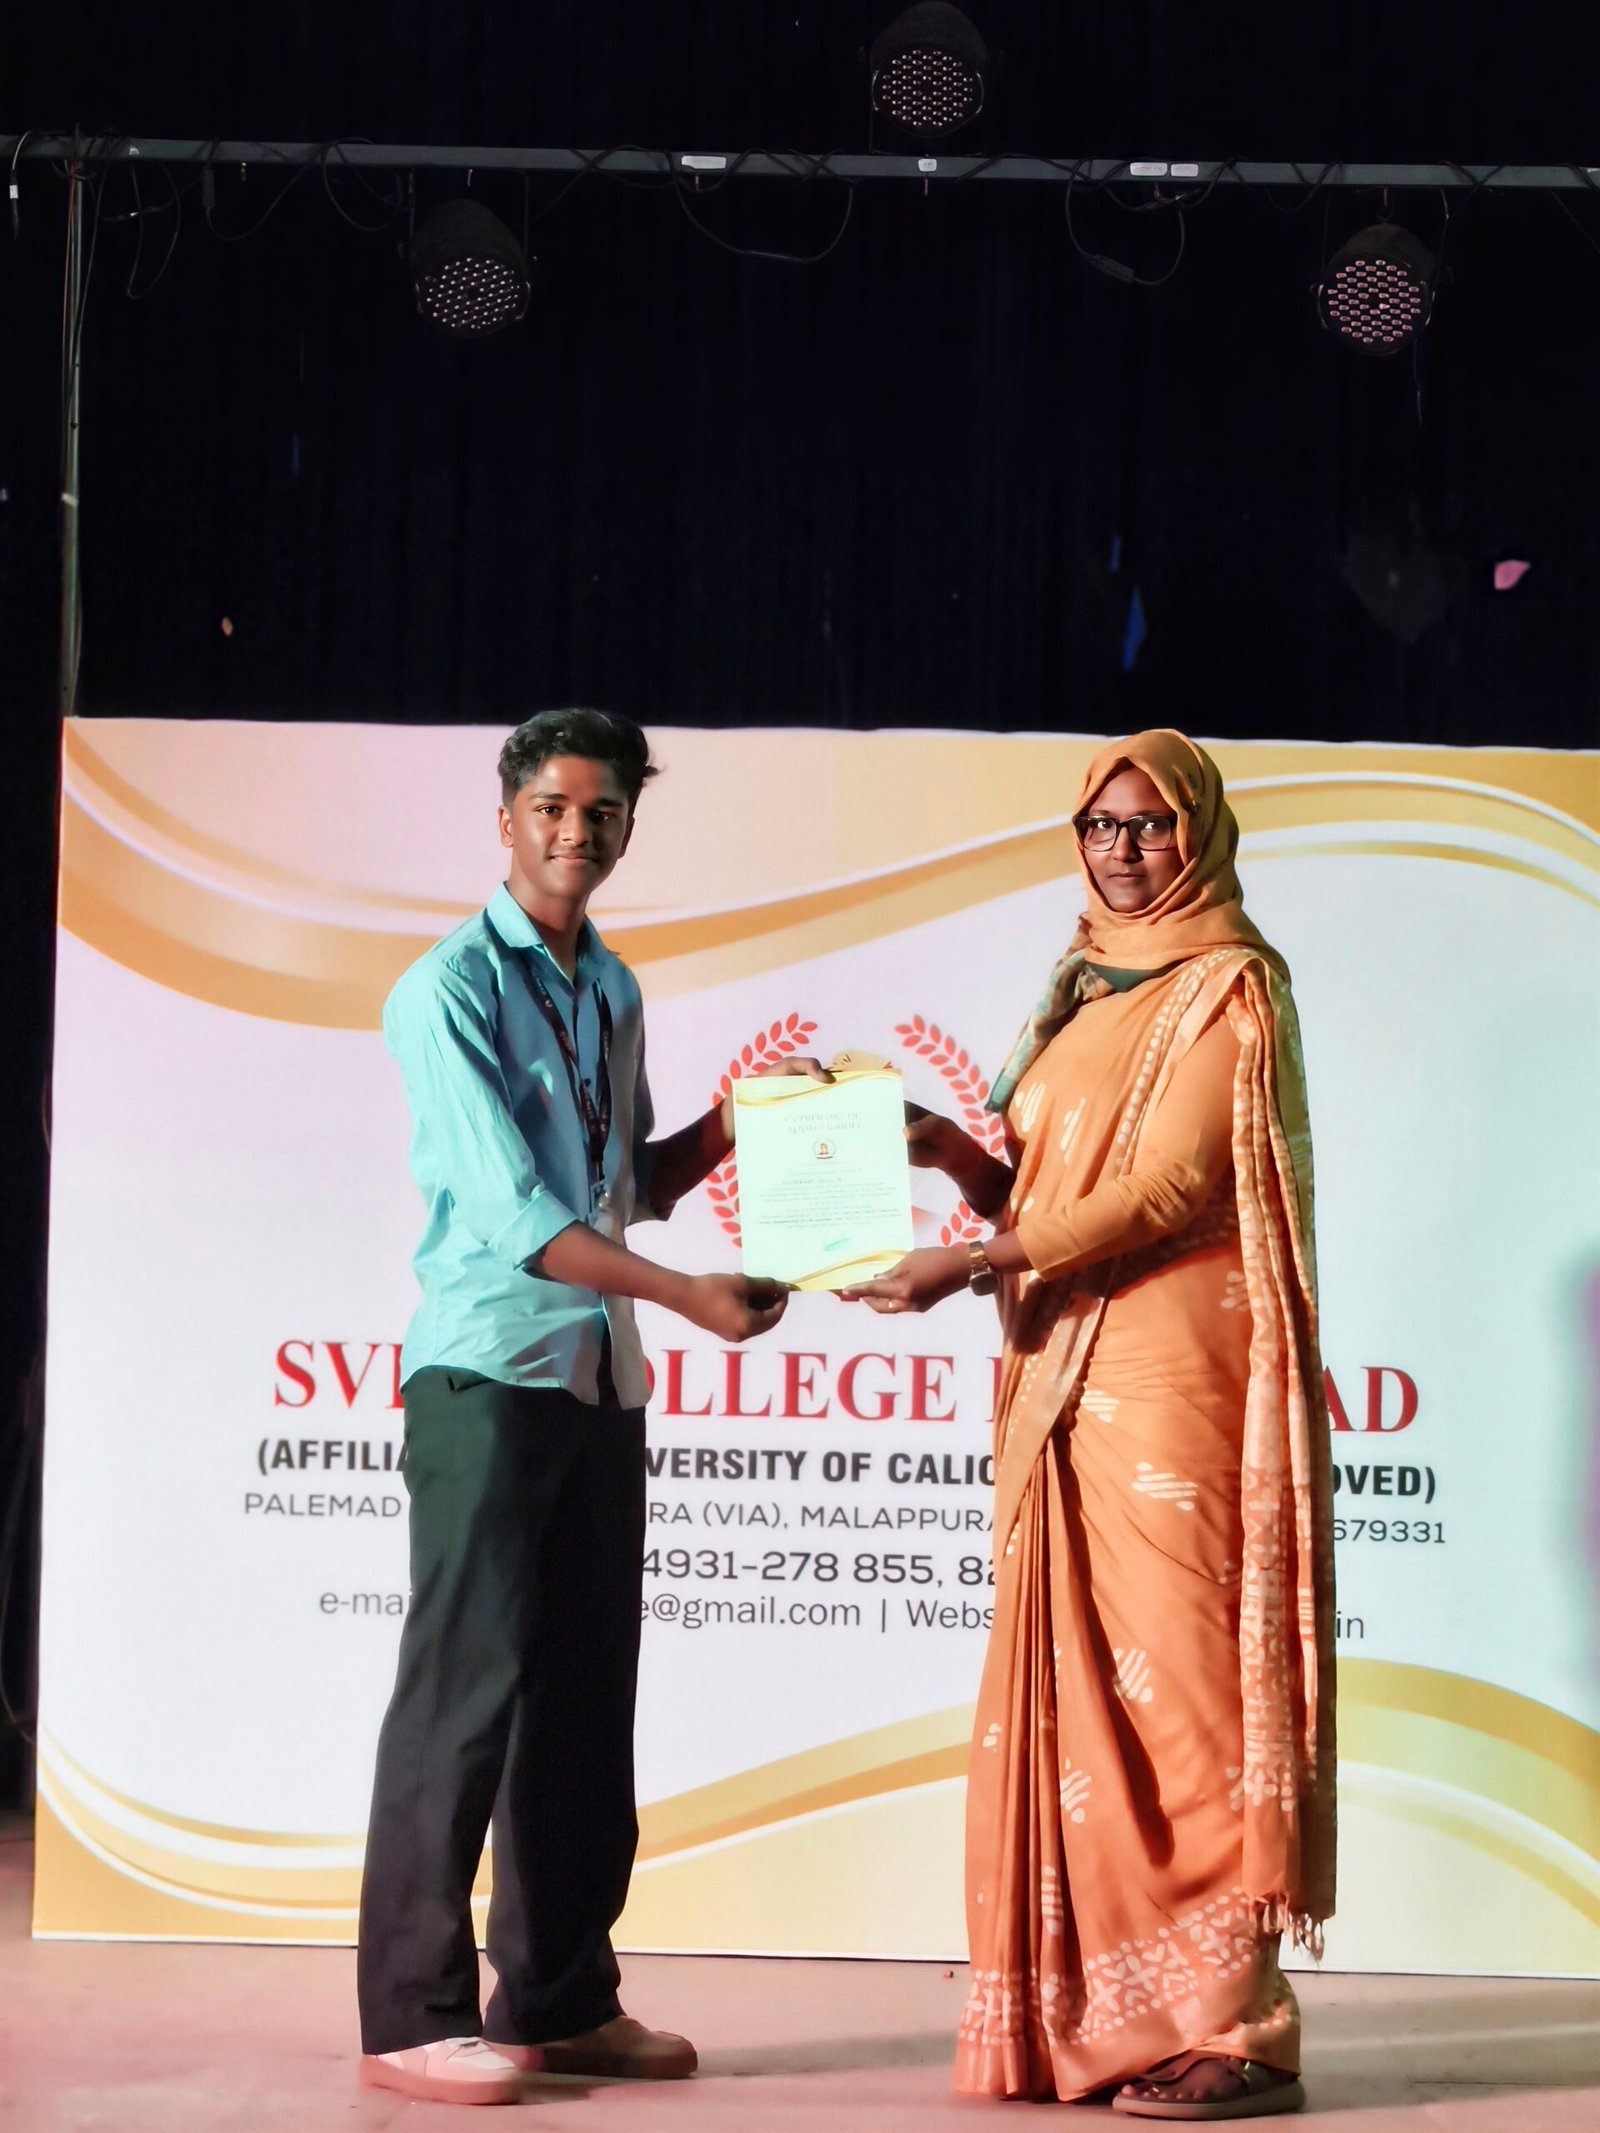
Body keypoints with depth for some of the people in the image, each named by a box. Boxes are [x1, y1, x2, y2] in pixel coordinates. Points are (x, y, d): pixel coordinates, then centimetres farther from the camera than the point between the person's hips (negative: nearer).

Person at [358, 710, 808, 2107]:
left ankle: (561, 1999, 18)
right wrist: (689, 1297, -20)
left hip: (603, 1376, 7)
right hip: (487, 1371, -7)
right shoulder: (450, 988, -9)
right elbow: (512, 1212, -16)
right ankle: (415, 2014, 2)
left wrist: (735, 1124, 6)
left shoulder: (614, 990, 14)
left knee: (589, 1693, 9)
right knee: (469, 1684, -7)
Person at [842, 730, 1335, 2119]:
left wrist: (976, 1263, -20)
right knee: (1076, 1689, 5)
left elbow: (1167, 1187, -14)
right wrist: (953, 1152, 2)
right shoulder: (1086, 989, 20)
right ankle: (1097, 2017, 10)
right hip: (1069, 1379, 8)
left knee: (1175, 1678, -9)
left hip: (1174, 1373, -7)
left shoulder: (1227, 987, -3)